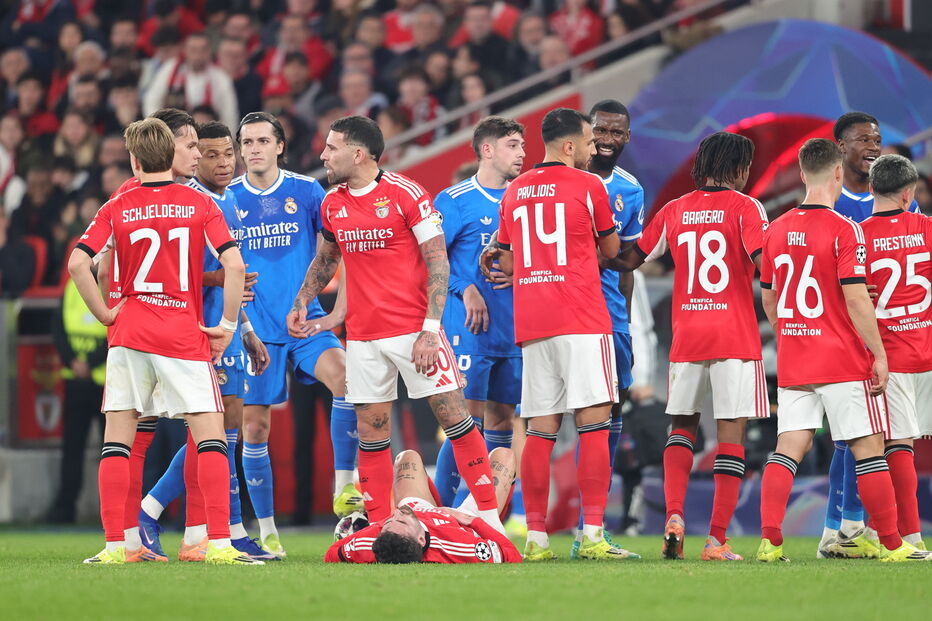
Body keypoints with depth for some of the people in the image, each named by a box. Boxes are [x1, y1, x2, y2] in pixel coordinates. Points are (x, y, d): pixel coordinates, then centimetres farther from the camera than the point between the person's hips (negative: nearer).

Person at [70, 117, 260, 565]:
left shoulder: (117, 208, 3)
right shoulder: (200, 205, 1)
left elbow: (78, 263, -7)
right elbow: (234, 265, -8)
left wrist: (105, 313, 2)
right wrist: (227, 324, 0)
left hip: (129, 333, 1)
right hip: (185, 337, -1)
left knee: (116, 440, 7)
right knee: (210, 437, 1)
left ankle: (115, 544, 1)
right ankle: (219, 542, -9)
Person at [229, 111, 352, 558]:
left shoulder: (306, 192, 2)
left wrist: (339, 311, -4)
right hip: (254, 329, 1)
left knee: (344, 376, -27)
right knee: (254, 425, 0)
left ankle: (343, 488, -17)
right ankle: (266, 531, 11)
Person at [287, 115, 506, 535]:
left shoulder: (406, 194, -9)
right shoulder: (332, 204, 9)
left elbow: (438, 263, -10)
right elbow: (325, 260, 26)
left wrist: (430, 329, -16)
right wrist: (301, 303, 11)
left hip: (413, 328, -5)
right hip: (362, 336, 5)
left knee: (453, 415, -6)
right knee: (371, 433, 3)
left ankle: (489, 516, -1)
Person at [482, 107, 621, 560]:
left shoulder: (515, 192, 14)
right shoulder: (587, 186, -2)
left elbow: (507, 262, 19)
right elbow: (611, 249, 10)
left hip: (531, 325, 5)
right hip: (582, 320, -5)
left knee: (541, 430, 6)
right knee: (594, 423, -6)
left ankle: (536, 537, 3)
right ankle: (592, 535, -12)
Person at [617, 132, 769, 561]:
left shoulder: (675, 211, 9)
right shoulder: (745, 207, -3)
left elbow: (630, 259, 14)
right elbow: (764, 263, -16)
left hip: (686, 338, 4)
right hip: (736, 336, -4)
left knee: (682, 426, 17)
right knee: (731, 432, -1)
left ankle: (674, 515, -4)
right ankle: (717, 539, -6)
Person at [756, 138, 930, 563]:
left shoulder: (776, 230, 6)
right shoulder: (844, 230, -12)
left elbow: (768, 300, 14)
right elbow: (855, 299, -17)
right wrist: (879, 354, -10)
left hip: (793, 363, 5)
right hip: (844, 361, -5)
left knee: (789, 448, 3)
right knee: (869, 448, 3)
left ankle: (769, 540, -8)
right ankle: (891, 544, 7)